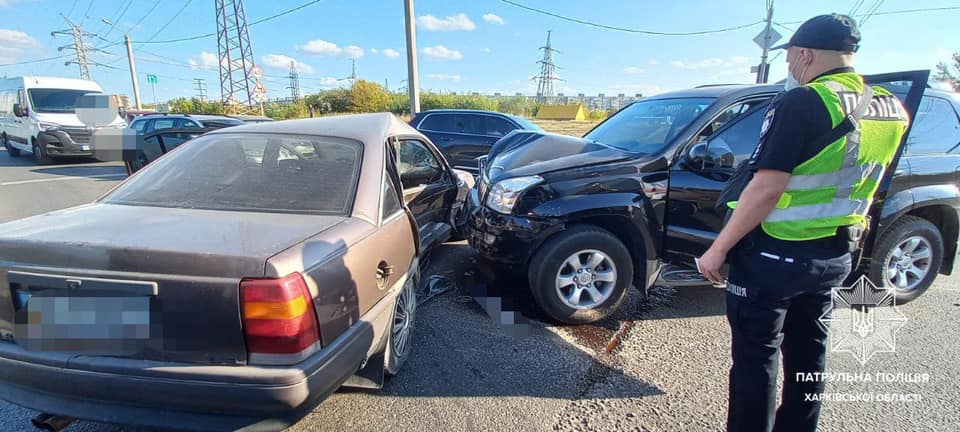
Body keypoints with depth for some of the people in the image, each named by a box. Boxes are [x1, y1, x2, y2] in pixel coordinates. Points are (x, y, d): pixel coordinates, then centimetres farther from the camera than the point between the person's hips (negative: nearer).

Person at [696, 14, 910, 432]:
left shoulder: (804, 103, -20)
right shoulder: (890, 108, 5)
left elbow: (767, 189, -26)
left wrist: (718, 249, -20)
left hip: (774, 255, -8)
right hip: (834, 255, 8)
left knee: (756, 355, 5)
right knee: (808, 349, 22)